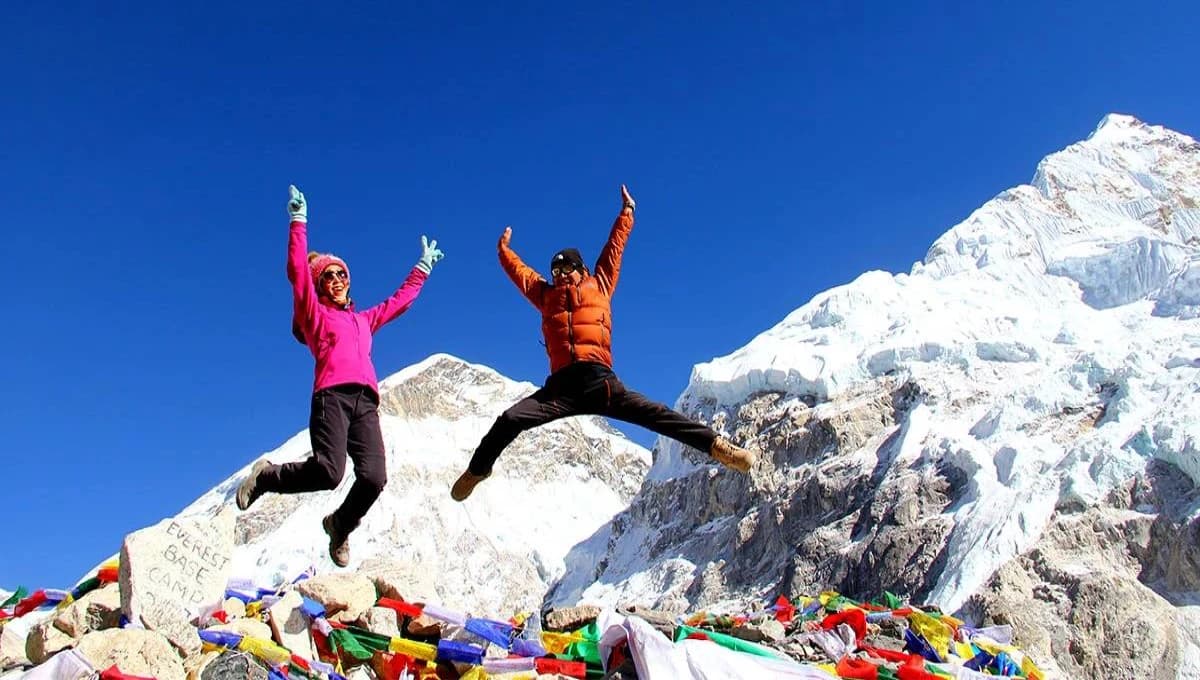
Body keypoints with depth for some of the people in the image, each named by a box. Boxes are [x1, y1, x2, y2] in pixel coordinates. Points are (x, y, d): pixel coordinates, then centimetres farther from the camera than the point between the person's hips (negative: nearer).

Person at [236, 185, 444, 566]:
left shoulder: (364, 320, 33)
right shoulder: (314, 315, 18)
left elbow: (400, 300, 44)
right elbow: (297, 272, 7)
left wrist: (423, 268, 48)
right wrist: (299, 223, 4)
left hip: (366, 403, 5)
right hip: (332, 396, -5)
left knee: (374, 478, -17)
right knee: (328, 472, -25)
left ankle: (340, 525, 14)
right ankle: (265, 477, 6)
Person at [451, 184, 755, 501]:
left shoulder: (599, 287, 19)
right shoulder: (546, 295, 24)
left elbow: (614, 248, 27)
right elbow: (519, 270, 39)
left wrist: (627, 212, 34)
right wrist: (504, 248, 52)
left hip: (600, 381, -2)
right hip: (560, 386, 2)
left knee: (655, 415, -15)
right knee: (508, 421, -8)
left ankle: (716, 445, -21)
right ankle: (477, 470, 14)